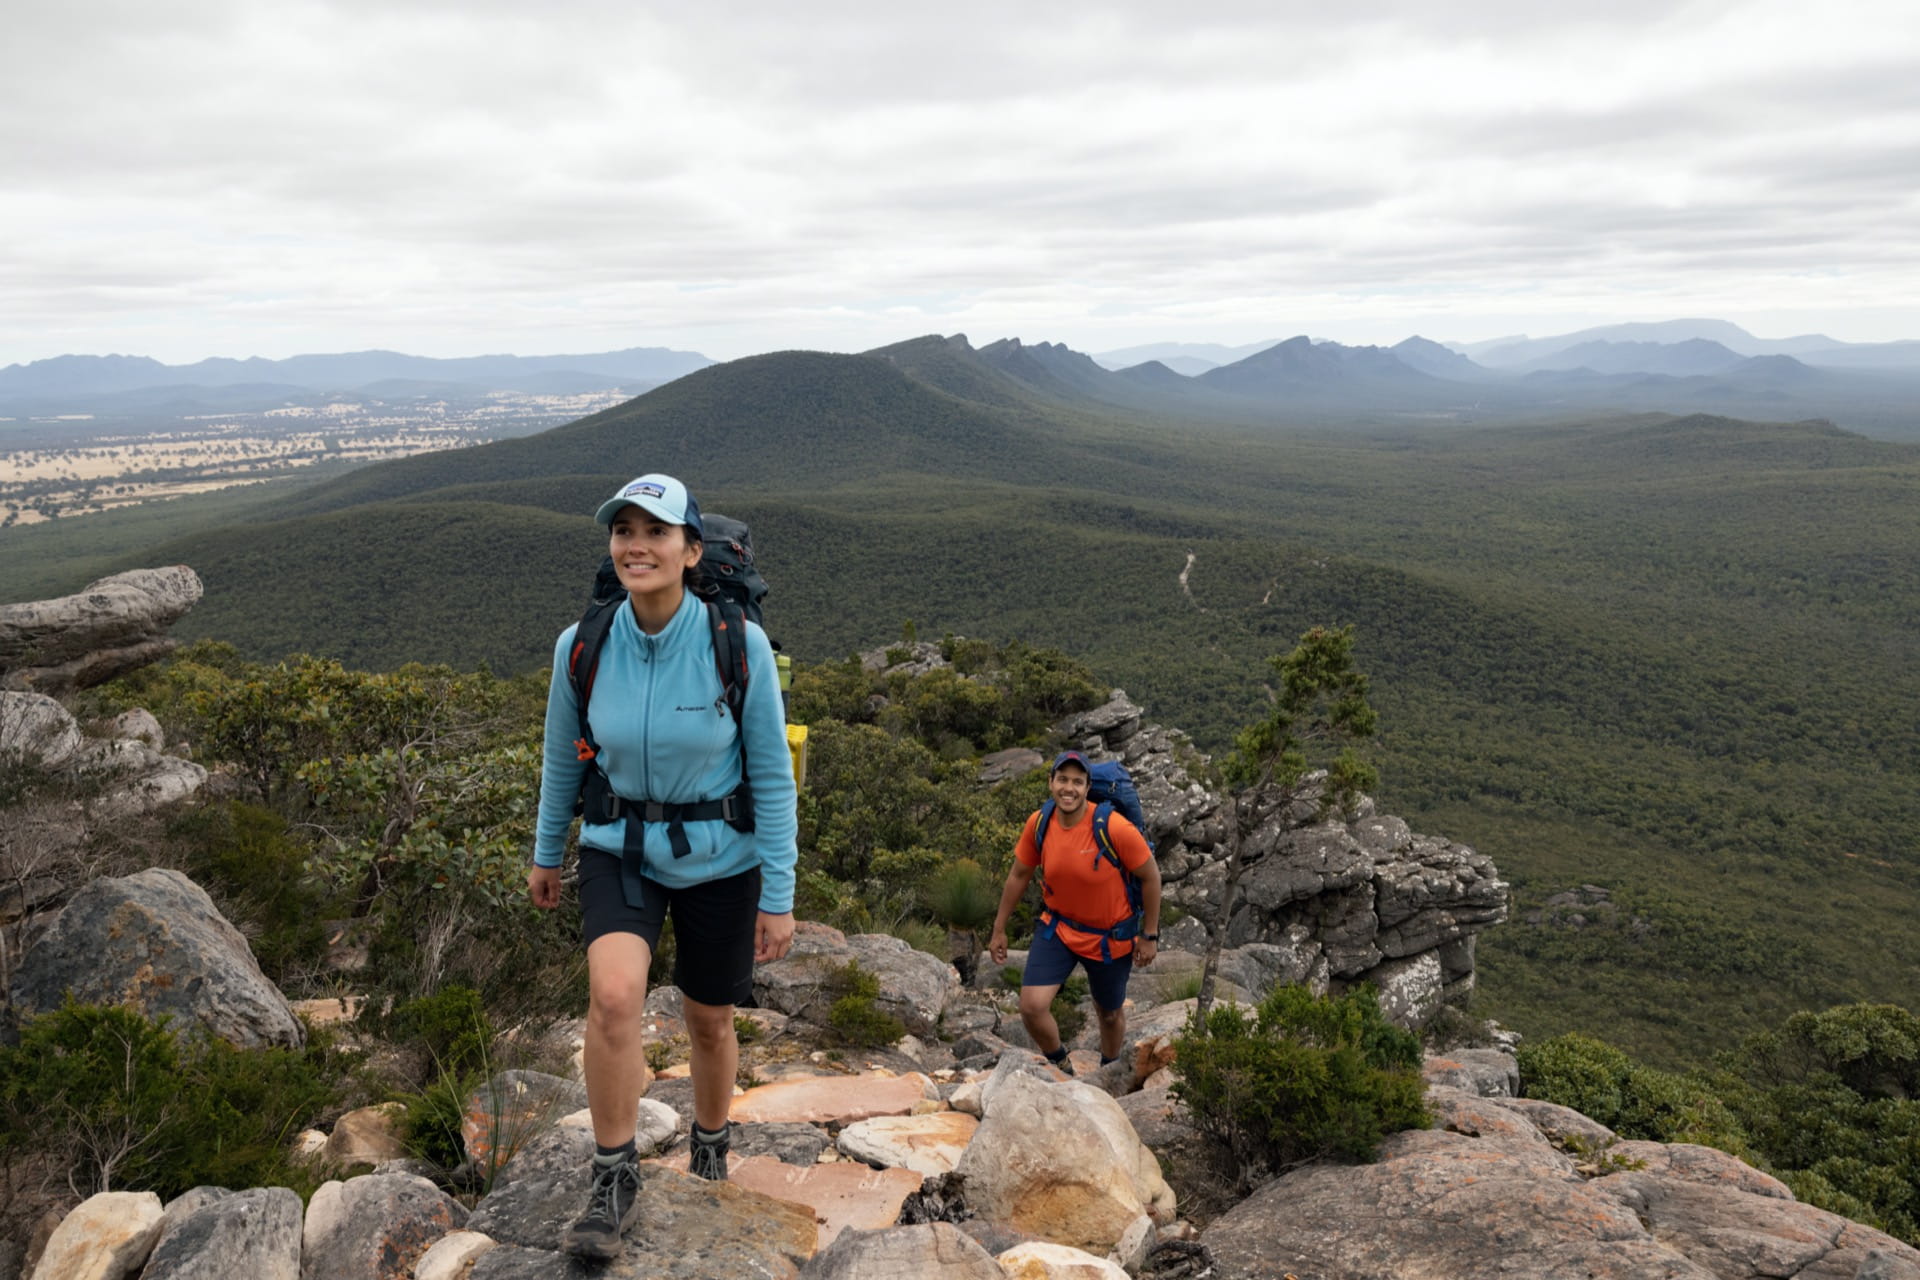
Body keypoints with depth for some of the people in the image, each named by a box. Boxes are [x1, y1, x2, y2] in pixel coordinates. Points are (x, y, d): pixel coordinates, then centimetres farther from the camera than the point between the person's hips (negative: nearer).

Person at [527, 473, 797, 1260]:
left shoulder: (740, 645, -21)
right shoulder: (581, 646, -14)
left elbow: (772, 774, -13)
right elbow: (562, 757, 4)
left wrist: (779, 897, -10)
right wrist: (545, 853, 16)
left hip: (718, 860, -1)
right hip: (619, 848, 1)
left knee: (709, 1020, 15)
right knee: (614, 995, -24)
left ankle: (710, 1153, 46)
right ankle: (613, 1180, -2)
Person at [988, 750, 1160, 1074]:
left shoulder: (1115, 828, -28)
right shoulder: (1038, 823, -16)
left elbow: (1150, 877, -14)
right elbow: (1019, 875, 0)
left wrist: (1149, 936, -8)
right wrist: (999, 929, 8)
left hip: (1110, 936, -2)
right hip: (1057, 927, 2)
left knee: (1110, 1014, 18)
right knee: (1032, 1006, -13)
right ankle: (1060, 1067, 19)